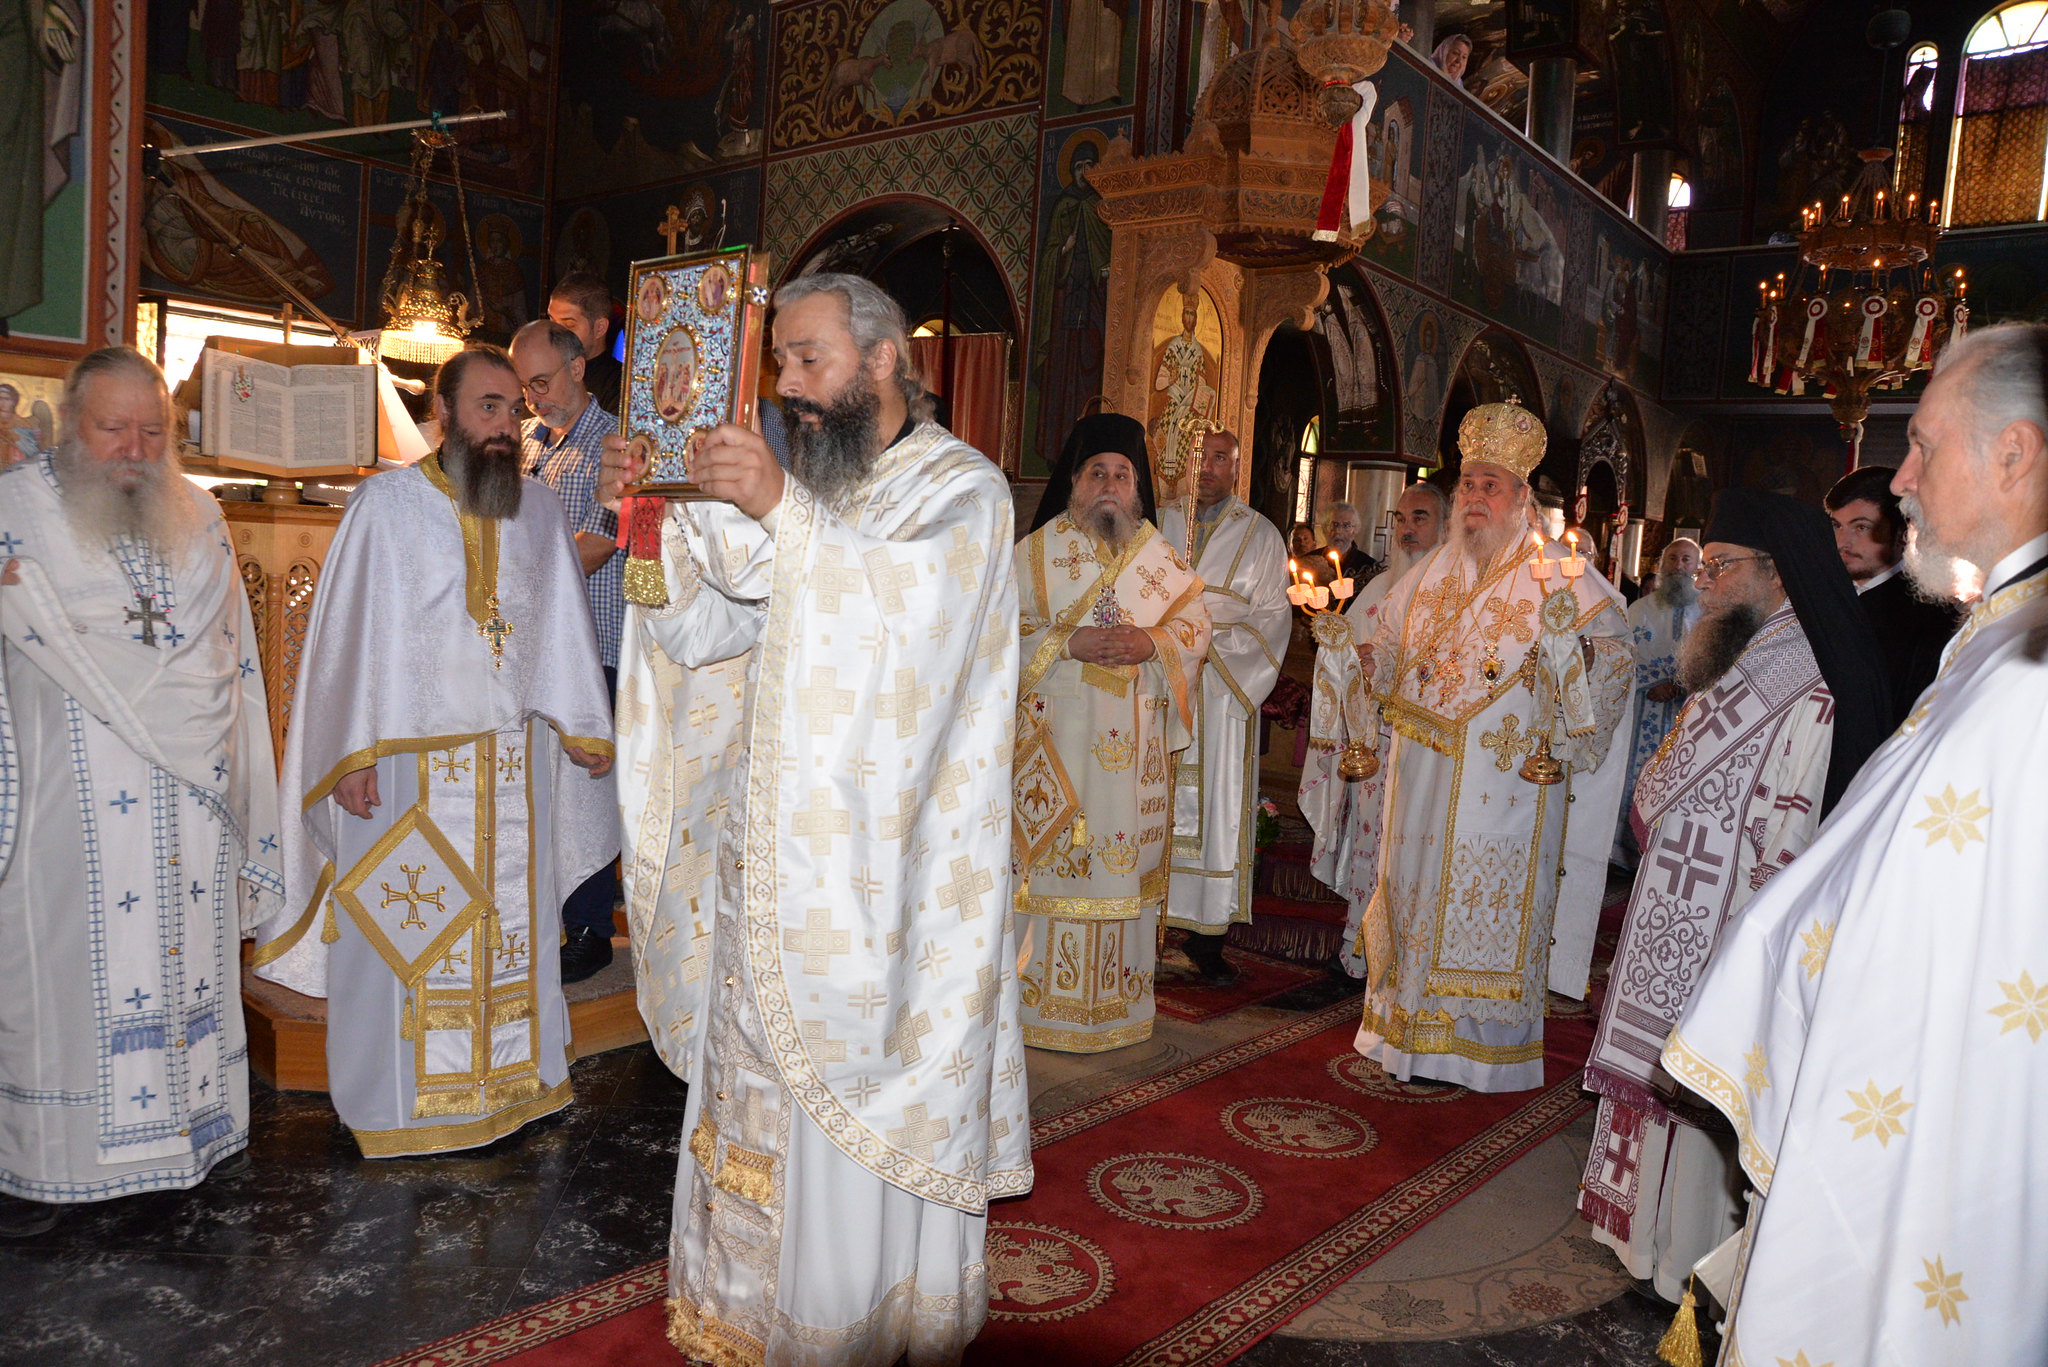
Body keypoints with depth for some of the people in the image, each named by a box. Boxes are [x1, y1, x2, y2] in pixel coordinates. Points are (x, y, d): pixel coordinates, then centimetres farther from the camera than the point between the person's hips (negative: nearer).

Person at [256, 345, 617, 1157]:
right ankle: (399, 1093, 20)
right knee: (405, 928, 5)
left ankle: (513, 1075, 24)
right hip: (408, 762, -3)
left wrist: (585, 728, 8)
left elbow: (565, 628, 12)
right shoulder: (387, 504, -2)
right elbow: (355, 630, -4)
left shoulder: (540, 511, 8)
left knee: (512, 920, 10)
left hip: (515, 761, 3)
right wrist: (354, 754, -10)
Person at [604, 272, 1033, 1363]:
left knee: (865, 1114, 3)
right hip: (771, 855, 6)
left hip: (881, 869, -6)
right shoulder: (802, 489, 14)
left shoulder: (961, 486, -4)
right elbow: (699, 631, 9)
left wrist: (783, 513, -33)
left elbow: (910, 604, -25)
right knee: (759, 1097, 14)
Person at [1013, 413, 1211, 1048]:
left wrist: (1151, 643, -11)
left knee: (1126, 863, 6)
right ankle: (1041, 997, 8)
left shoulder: (1159, 555, 12)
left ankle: (1117, 1002, 17)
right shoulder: (1037, 552, 3)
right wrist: (1069, 644, -17)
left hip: (1134, 742, 3)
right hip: (1055, 733, -3)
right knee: (1050, 861, -3)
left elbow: (1195, 623, 10)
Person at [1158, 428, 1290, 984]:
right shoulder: (1159, 524, 14)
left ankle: (1207, 941, 3)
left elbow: (1274, 615, 2)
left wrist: (1216, 641, -12)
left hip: (1221, 692, -1)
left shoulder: (1260, 535, 9)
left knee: (1215, 806, -3)